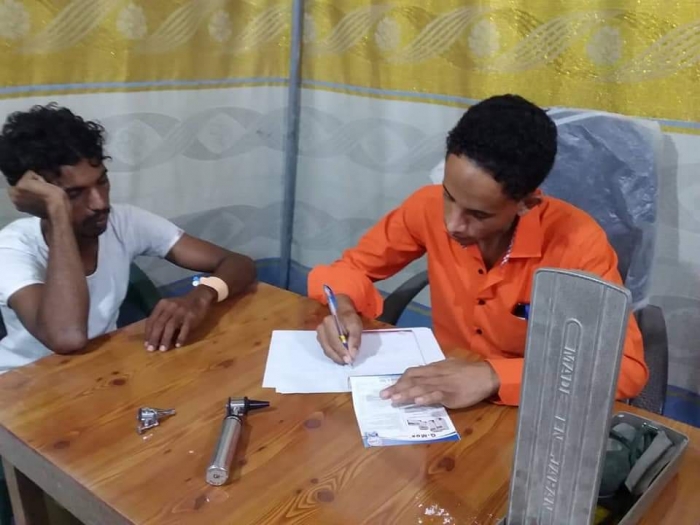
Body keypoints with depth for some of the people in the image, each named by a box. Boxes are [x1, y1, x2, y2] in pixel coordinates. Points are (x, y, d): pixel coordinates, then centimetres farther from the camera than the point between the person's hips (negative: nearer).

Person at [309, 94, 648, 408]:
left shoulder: (579, 244, -21)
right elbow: (355, 266, 1)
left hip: (534, 410, -2)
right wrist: (344, 307, -20)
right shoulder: (429, 206, -12)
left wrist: (494, 376, -33)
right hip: (445, 398, 2)